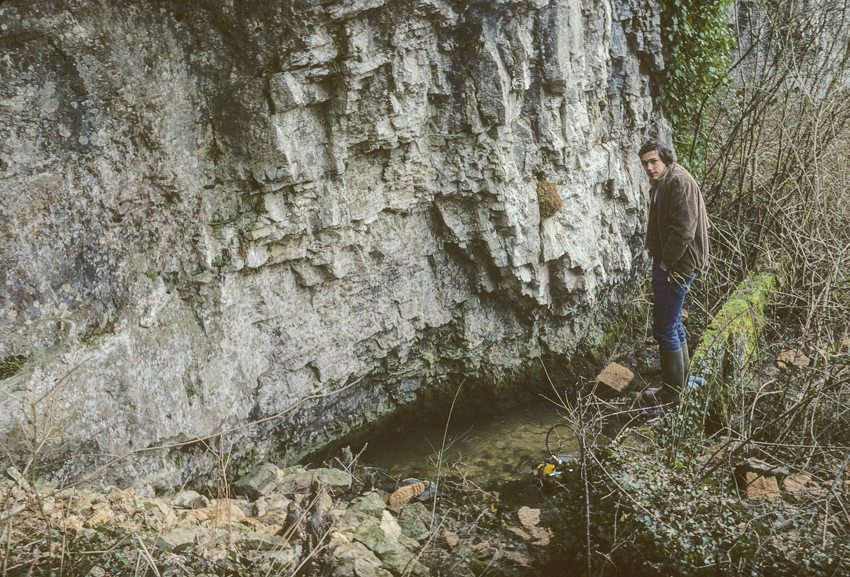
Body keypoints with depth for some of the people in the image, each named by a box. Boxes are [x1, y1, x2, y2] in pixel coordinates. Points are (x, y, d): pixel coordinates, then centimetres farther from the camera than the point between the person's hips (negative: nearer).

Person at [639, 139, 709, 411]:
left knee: (665, 329, -6)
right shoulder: (661, 184, 14)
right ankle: (681, 376, 37)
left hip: (676, 266, -11)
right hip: (664, 262, 11)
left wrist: (667, 262, -18)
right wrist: (659, 261, 14)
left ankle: (672, 394, 5)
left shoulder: (680, 182, -18)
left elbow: (684, 229, -24)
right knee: (672, 323, 21)